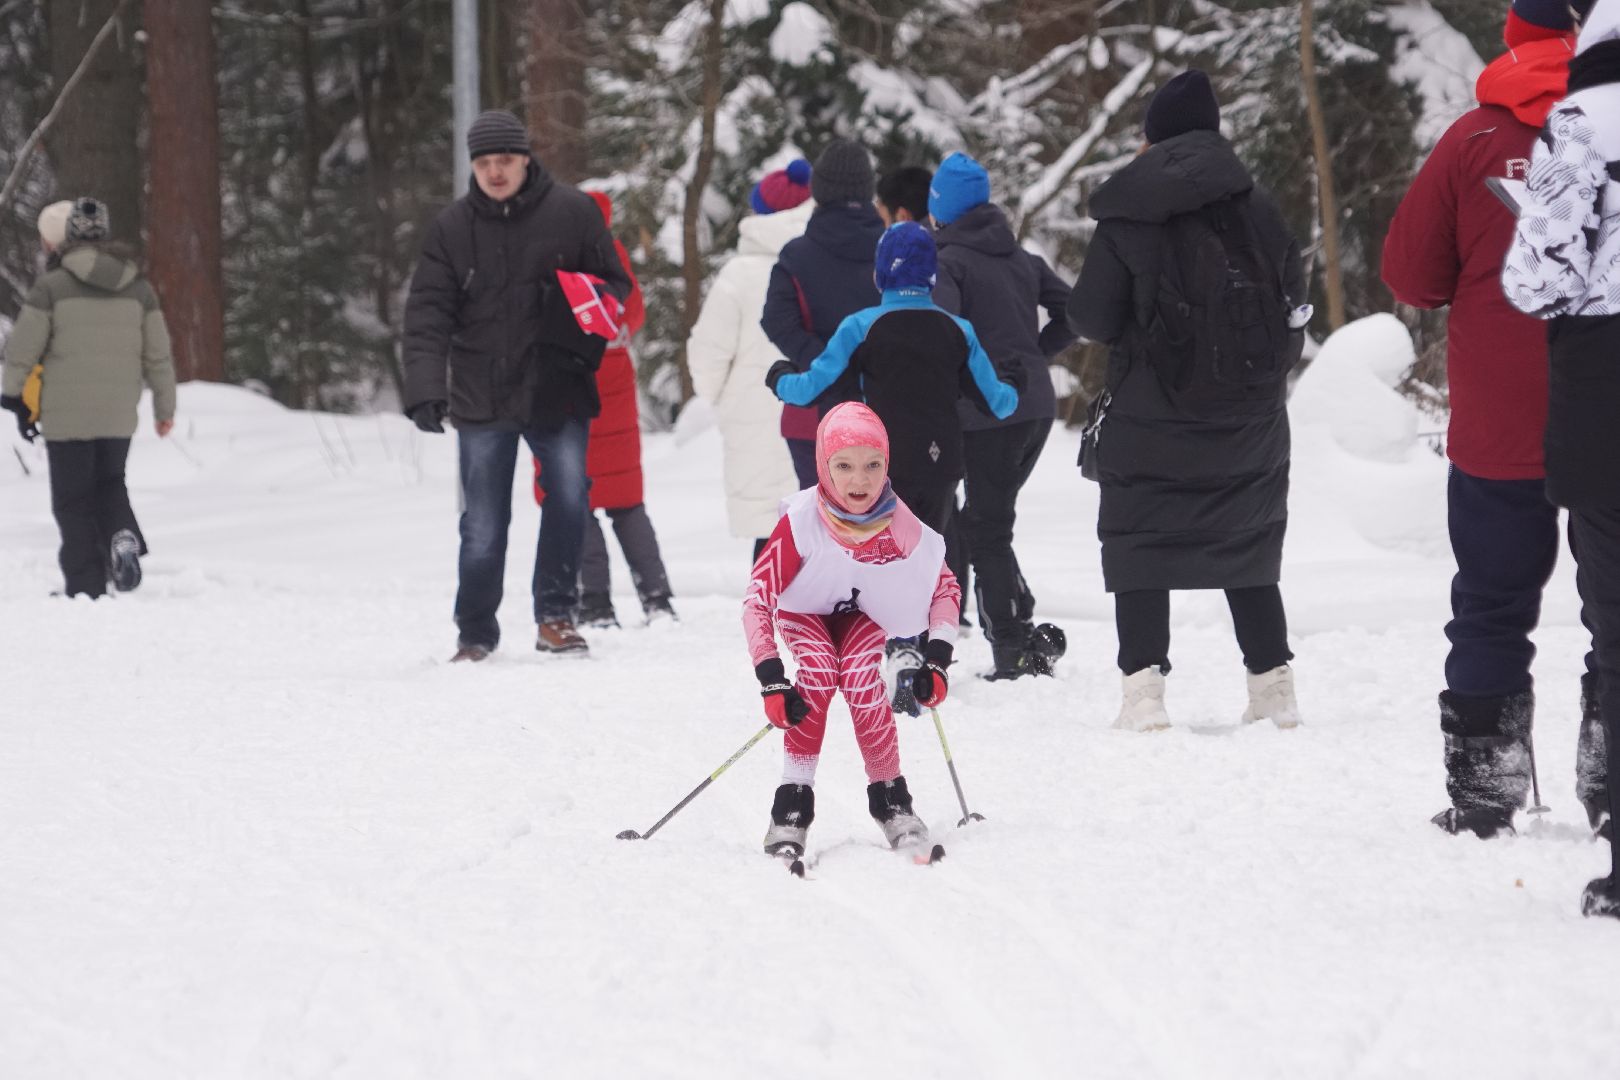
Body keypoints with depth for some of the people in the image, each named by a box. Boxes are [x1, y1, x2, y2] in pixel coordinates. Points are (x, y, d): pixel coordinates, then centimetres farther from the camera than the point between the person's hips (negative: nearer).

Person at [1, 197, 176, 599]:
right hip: (119, 415, 4)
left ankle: (86, 585, 3)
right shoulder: (138, 287, 5)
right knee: (109, 484, 22)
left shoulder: (52, 287, -9)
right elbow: (157, 354, 9)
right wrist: (165, 406, 19)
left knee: (74, 500, 6)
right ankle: (123, 537, -7)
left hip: (66, 415, -4)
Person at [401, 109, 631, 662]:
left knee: (569, 496, -12)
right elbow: (428, 313, -2)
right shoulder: (452, 227, 2)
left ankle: (555, 614, 3)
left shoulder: (572, 211, 0)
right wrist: (425, 390, -14)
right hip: (482, 399, 0)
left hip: (557, 390, 0)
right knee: (483, 527, 3)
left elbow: (614, 283, 9)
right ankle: (476, 631, 16)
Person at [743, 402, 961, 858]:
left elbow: (946, 588, -13)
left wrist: (937, 660, -23)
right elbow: (757, 597, -32)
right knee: (819, 674, -29)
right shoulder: (802, 521, -36)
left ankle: (890, 799, -9)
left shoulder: (901, 527, -29)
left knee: (861, 682, -26)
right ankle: (793, 804, -21)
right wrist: (771, 679, -39)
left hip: (864, 613, 1)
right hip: (804, 610, -1)